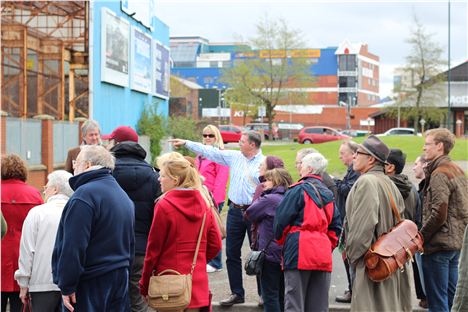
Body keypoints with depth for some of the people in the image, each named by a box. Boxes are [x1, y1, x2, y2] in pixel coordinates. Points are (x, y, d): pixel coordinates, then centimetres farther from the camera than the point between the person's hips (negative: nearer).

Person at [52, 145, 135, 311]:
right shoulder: (124, 195, 16)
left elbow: (73, 245, -20)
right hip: (120, 282, 9)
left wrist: (67, 286, -16)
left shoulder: (85, 194, -15)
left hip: (89, 285, -9)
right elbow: (130, 243, 20)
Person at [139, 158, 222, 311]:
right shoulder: (203, 204, 5)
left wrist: (144, 285, 0)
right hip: (198, 283, 5)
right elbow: (215, 245, 7)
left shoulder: (164, 206, -11)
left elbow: (153, 248, -8)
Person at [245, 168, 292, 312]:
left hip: (270, 254, -7)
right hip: (285, 255, 7)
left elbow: (249, 213, -4)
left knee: (270, 296, 0)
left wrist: (258, 196, 6)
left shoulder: (268, 199, -16)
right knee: (282, 296, 16)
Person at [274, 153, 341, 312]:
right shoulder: (327, 193, 15)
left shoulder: (299, 190, -4)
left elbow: (281, 219, -4)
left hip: (299, 251, -6)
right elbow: (336, 225, 17)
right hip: (323, 254, 6)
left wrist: (280, 239, 12)